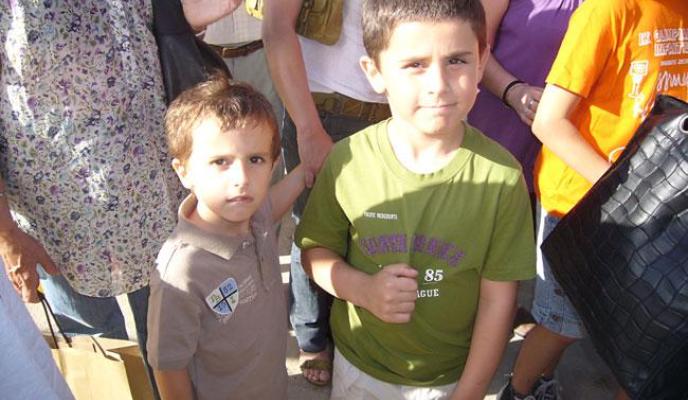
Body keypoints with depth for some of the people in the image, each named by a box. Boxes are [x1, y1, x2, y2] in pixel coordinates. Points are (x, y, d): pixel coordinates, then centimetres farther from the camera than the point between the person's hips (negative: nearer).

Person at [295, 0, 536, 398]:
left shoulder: (500, 175, -20)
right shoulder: (347, 160, -17)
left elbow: (498, 301, -12)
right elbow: (316, 249, -4)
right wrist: (362, 289, -22)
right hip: (358, 366, 1)